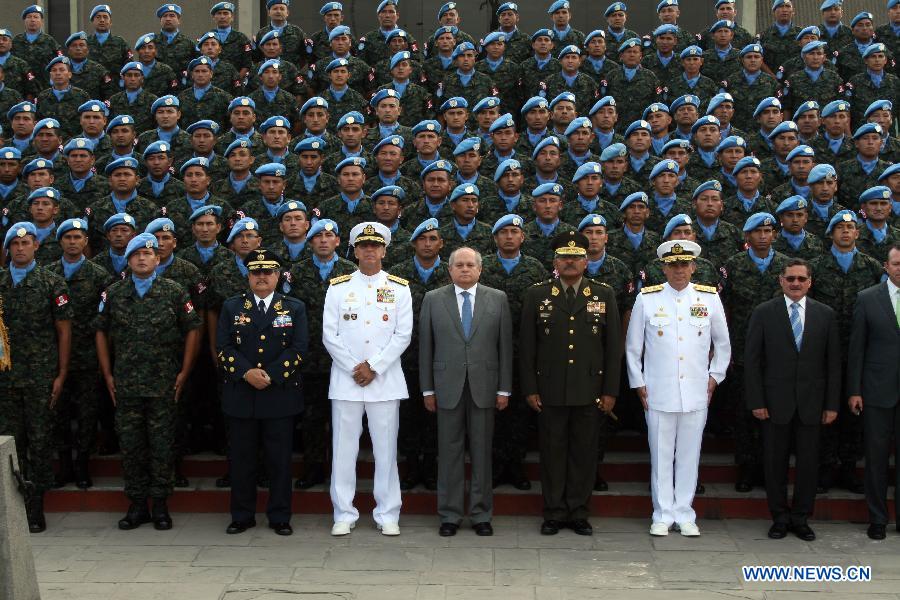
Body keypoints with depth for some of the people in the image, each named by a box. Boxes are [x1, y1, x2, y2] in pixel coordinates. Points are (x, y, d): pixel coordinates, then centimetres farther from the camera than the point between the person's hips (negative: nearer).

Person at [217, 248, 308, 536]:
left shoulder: (294, 308, 7)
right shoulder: (231, 307, 9)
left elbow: (298, 347, -3)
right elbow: (224, 346, 1)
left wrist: (270, 375, -14)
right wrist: (247, 373, -14)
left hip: (280, 394, -1)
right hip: (240, 395, 1)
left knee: (280, 459, 3)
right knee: (241, 458, 6)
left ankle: (280, 517, 13)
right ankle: (242, 516, 17)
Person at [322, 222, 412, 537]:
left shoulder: (399, 288, 6)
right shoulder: (337, 288, 7)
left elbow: (403, 335, -1)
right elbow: (329, 335, 2)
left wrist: (374, 367, -9)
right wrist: (355, 367, -8)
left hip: (385, 381, 0)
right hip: (345, 381, 0)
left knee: (386, 449, 3)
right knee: (344, 448, 2)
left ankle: (387, 514, 12)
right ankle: (344, 514, 11)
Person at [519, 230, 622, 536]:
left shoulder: (604, 294, 5)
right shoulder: (536, 294, 4)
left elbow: (614, 346, 5)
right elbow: (526, 346, 4)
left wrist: (610, 391, 0)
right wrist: (529, 389, -1)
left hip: (589, 391, 1)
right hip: (550, 392, 0)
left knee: (584, 453, 6)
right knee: (552, 452, 5)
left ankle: (579, 513, 17)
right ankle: (554, 513, 16)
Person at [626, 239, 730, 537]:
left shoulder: (710, 298, 3)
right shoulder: (646, 299, 0)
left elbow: (723, 344, 15)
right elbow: (632, 347, 8)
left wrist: (715, 376, 9)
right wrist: (638, 383, 5)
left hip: (696, 395, 1)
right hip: (658, 395, -1)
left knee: (689, 456, 7)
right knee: (661, 456, 4)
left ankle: (685, 515, 18)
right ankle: (663, 515, 15)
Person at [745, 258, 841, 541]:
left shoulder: (825, 314, 6)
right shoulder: (763, 313, 1)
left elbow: (833, 362, 6)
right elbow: (752, 360, -1)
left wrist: (831, 404, 1)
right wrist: (756, 401, -7)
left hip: (811, 403, 2)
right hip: (776, 402, -1)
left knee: (808, 462, 5)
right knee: (775, 462, 5)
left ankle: (800, 518, 18)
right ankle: (780, 517, 17)